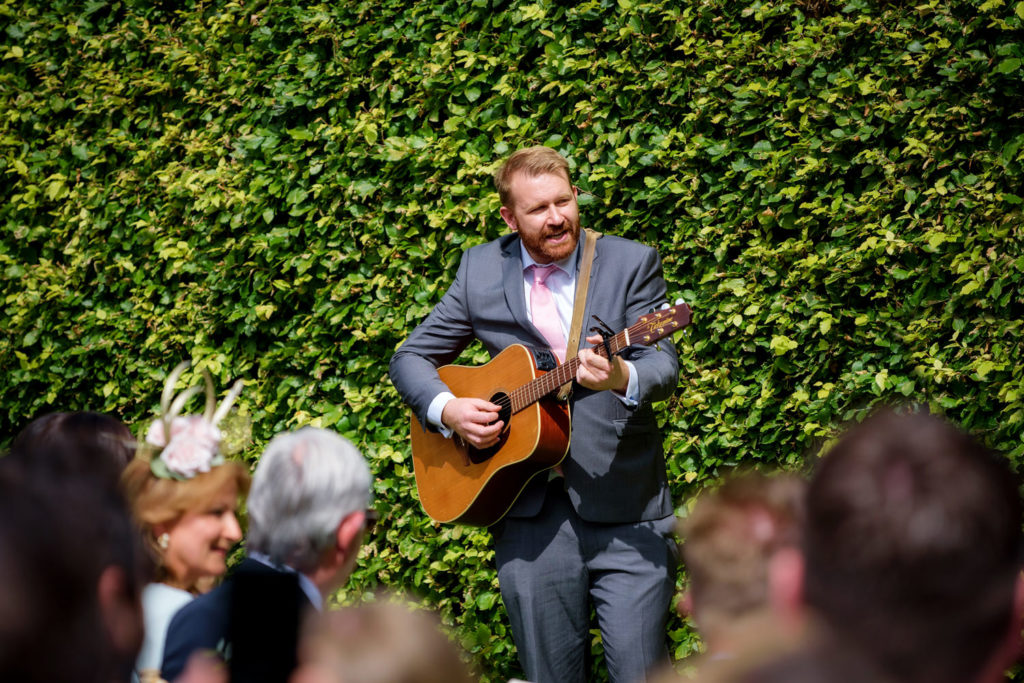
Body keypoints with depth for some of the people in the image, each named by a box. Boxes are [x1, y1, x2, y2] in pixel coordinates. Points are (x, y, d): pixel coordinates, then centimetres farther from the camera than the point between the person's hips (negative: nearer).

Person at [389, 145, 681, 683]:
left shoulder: (631, 264, 3)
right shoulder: (480, 271, 10)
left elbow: (665, 367, -7)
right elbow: (411, 358, 15)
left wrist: (621, 377, -31)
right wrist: (446, 409, -5)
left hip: (626, 514, -2)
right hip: (531, 513, 2)